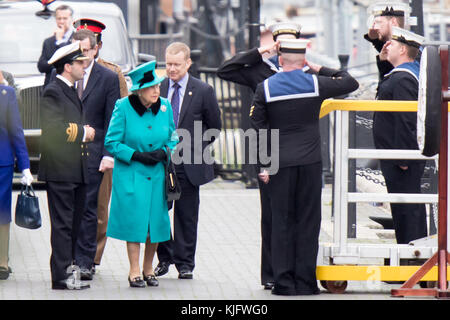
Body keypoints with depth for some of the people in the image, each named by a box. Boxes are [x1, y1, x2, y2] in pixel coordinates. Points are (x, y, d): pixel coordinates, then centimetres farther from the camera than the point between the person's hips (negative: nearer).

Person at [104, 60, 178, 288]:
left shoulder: (165, 107, 3)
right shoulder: (123, 107, -9)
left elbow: (173, 139, 13)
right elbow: (112, 143, -6)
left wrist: (164, 153, -7)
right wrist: (136, 155, -15)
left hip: (157, 174, 4)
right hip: (130, 175, -4)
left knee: (156, 221, 4)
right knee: (134, 220, -4)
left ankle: (148, 268, 21)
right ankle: (134, 271, 6)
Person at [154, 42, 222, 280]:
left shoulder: (203, 91, 0)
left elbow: (215, 126, 7)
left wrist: (197, 147, 2)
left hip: (189, 164, -2)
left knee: (186, 215, 3)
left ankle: (185, 263, 11)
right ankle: (164, 258, 14)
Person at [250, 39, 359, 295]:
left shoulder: (265, 88, 0)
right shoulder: (315, 84, -2)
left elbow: (258, 127, -1)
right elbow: (351, 83, 11)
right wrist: (321, 69, 16)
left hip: (280, 162, 0)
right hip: (311, 161, 0)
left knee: (282, 221, 5)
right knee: (308, 221, 4)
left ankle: (284, 281, 3)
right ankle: (305, 281, 4)